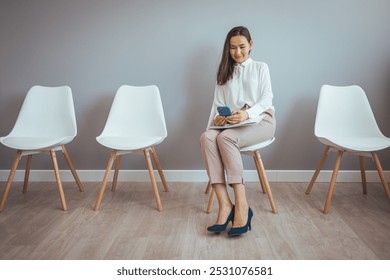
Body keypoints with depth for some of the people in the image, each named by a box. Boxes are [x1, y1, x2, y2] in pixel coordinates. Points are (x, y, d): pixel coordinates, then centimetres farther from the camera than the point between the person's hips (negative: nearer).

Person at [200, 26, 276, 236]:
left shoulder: (261, 68, 16)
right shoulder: (224, 73, 24)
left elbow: (267, 99, 1)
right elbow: (217, 104, 13)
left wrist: (247, 113, -21)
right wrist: (216, 119, -12)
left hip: (260, 119, -3)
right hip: (231, 123, 3)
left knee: (225, 137, -36)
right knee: (207, 137, -32)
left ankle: (241, 205, -38)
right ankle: (224, 204, -39)